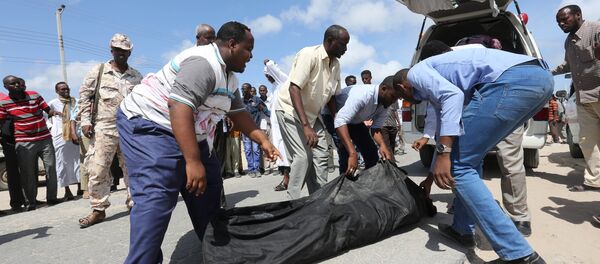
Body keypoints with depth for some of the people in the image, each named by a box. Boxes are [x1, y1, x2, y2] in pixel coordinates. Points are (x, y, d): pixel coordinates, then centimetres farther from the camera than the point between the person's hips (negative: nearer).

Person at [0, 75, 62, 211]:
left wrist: (53, 112, -10)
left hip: (44, 138, 1)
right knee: (27, 173, 3)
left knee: (51, 167, 1)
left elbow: (48, 109, 7)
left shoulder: (34, 95, 2)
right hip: (24, 142, -1)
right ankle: (31, 201, 16)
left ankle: (51, 197, 13)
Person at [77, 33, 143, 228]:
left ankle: (134, 201, 21)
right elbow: (84, 96, 6)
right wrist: (85, 120, -2)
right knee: (98, 171, -1)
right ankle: (98, 209, 12)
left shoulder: (137, 76, 9)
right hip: (103, 130, -1)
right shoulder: (98, 72, 4)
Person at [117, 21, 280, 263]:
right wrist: (193, 161, -37)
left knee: (207, 188, 12)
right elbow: (179, 107, -34)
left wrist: (263, 140, 8)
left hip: (189, 133, 10)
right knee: (157, 196, -19)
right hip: (149, 125, -10)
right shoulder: (203, 63, -23)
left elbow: (238, 113, 15)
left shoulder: (228, 75, 11)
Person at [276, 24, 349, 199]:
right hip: (290, 110, -7)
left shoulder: (336, 64, 1)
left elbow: (331, 97, 7)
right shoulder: (309, 55, -22)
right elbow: (293, 88, -30)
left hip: (312, 114, 7)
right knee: (303, 156, -15)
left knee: (321, 156, 1)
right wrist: (306, 126, -38)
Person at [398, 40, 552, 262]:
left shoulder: (416, 73, 9)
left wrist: (443, 154, -15)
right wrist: (433, 175, 50)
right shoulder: (432, 79, 34)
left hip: (511, 81, -10)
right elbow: (442, 126, 41)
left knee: (458, 167, -2)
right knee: (469, 157, 21)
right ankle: (462, 230, 28)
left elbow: (452, 95, -13)